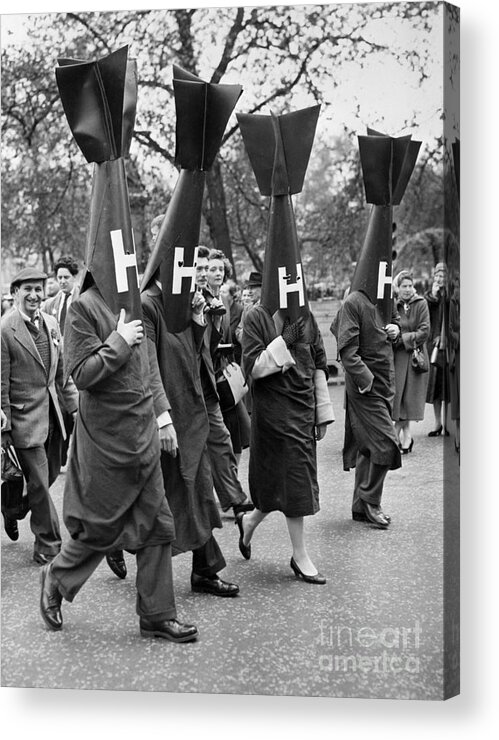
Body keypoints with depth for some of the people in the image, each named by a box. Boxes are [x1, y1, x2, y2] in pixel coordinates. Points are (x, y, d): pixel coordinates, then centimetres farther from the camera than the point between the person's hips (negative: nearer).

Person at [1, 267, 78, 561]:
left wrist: (75, 405, 11)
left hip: (52, 413, 7)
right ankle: (49, 545, 14)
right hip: (24, 416, -7)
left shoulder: (51, 323, 6)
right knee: (39, 484, 1)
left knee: (50, 474, 17)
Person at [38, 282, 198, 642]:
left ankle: (158, 615, 16)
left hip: (143, 436, 7)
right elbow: (82, 374, -19)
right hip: (106, 439, -7)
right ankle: (56, 580, 31)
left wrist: (157, 417, 15)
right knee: (101, 528, 4)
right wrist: (120, 341, -18)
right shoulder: (84, 306, -13)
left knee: (157, 525, 7)